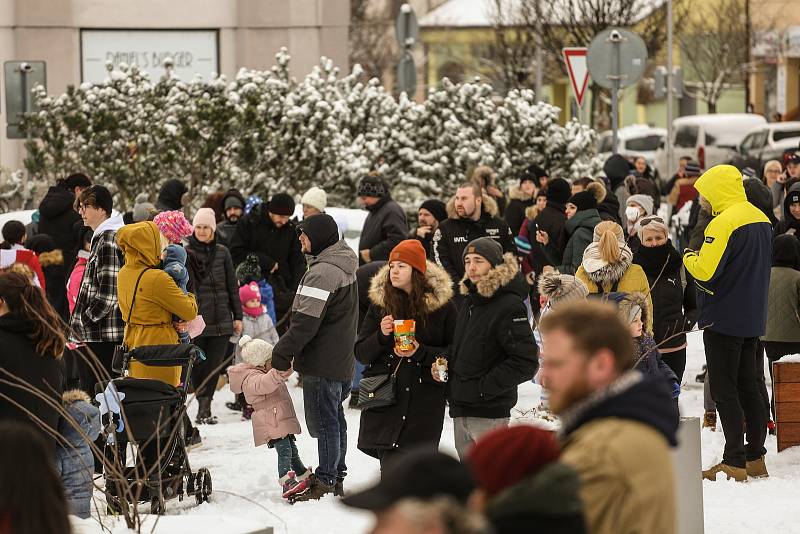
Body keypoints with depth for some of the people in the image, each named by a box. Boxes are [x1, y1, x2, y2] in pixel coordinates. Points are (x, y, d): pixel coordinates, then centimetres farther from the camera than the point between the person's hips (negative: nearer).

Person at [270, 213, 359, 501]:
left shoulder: (322, 273, -21)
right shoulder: (344, 268, 13)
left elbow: (305, 323, -24)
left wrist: (282, 353, -16)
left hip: (322, 363, -10)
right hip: (342, 360, 10)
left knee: (324, 421, -3)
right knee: (335, 418, 17)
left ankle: (326, 480, 2)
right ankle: (336, 476, 25)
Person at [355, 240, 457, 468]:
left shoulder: (441, 304, -2)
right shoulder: (380, 302, 7)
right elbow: (361, 353, 8)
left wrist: (421, 353, -15)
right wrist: (381, 336, -11)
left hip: (425, 401, -2)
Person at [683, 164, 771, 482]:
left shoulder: (723, 223, -19)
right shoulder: (761, 220, 9)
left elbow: (705, 271, -25)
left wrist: (689, 258, -4)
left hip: (723, 319, -8)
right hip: (753, 318, 8)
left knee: (724, 390, -3)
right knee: (748, 386, 15)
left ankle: (734, 462, -5)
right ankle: (755, 458, 18)